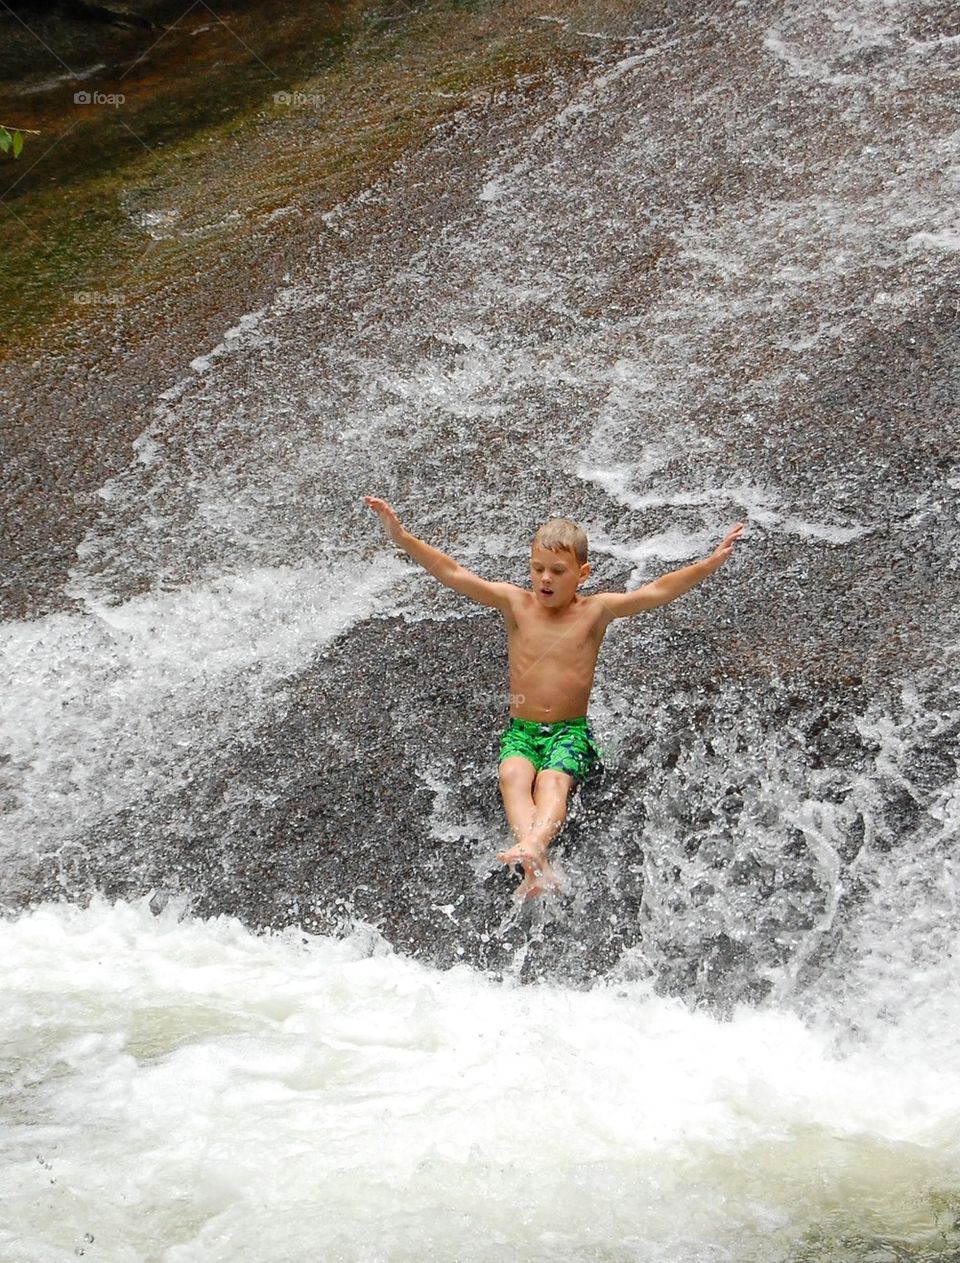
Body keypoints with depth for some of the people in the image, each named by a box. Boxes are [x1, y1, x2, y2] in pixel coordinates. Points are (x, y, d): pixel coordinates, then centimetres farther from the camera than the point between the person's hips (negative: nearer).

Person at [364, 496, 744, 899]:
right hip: (521, 730, 1)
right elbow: (452, 574, -3)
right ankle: (538, 865, -49)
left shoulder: (596, 610, 1)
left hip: (571, 731, -1)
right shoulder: (515, 603, 3)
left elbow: (656, 592, -8)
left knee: (553, 779, -32)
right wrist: (400, 536, -11)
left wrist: (711, 562, -19)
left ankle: (532, 845, -57)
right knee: (513, 774, -30)